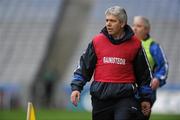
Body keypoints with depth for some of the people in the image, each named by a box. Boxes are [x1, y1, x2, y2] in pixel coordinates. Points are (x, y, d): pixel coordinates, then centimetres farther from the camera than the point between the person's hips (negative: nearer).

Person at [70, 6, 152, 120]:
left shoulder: (134, 43, 3)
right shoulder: (97, 41, 6)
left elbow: (144, 72, 10)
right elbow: (84, 66, 11)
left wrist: (146, 98, 11)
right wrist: (76, 87, 0)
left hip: (124, 96, -3)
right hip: (101, 97, 3)